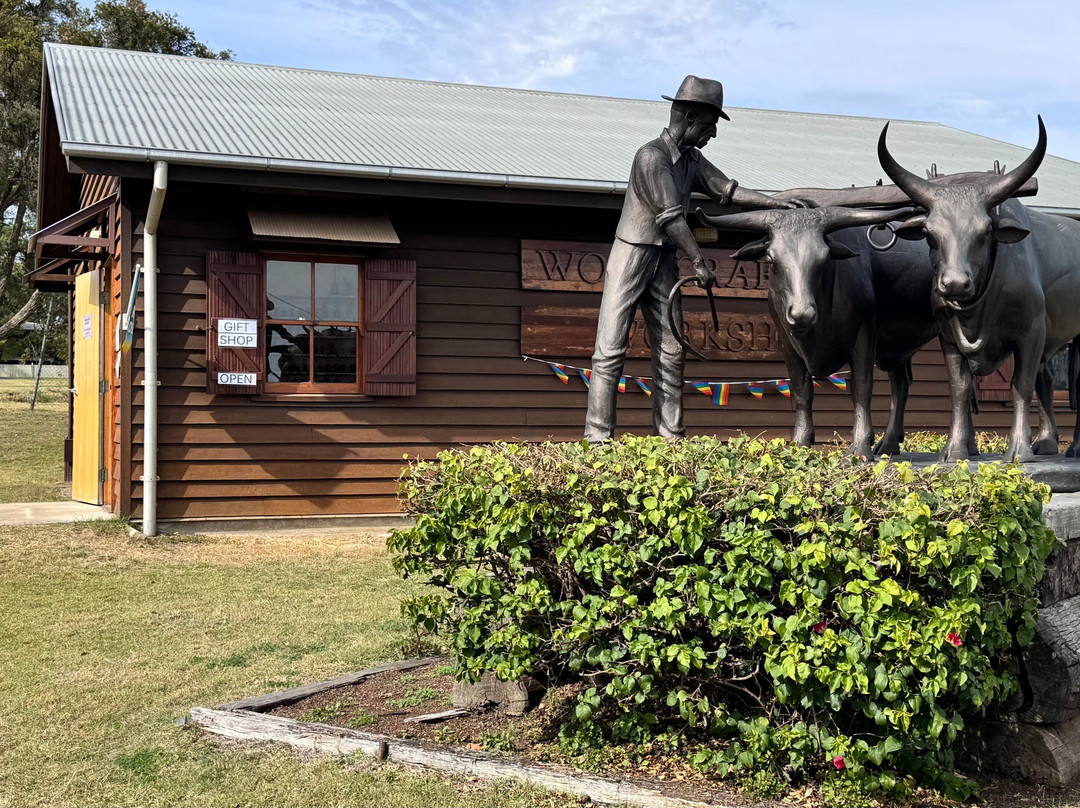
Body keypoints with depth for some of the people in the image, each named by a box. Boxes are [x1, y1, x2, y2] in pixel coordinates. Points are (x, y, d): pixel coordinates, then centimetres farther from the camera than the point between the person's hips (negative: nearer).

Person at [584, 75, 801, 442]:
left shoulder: (692, 159, 9)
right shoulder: (652, 156, -18)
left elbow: (728, 190, 12)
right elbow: (671, 217, -20)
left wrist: (778, 202, 4)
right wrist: (700, 264, -17)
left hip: (664, 263, 9)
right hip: (630, 257, -8)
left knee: (671, 352, 5)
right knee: (610, 350, -9)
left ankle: (671, 438, 9)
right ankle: (598, 439, -10)